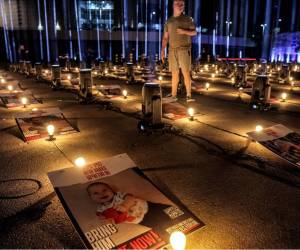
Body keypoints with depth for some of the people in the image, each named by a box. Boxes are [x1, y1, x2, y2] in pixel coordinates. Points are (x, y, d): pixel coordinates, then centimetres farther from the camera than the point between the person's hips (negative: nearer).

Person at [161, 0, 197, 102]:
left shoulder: (187, 19, 2)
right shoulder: (168, 21, 10)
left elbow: (194, 32, 3)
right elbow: (165, 38, 9)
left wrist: (184, 31, -17)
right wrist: (162, 51, -2)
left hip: (184, 49, -3)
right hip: (173, 51, 3)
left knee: (186, 73, -12)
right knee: (174, 73, 5)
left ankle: (188, 96, -8)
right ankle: (173, 95, 11)